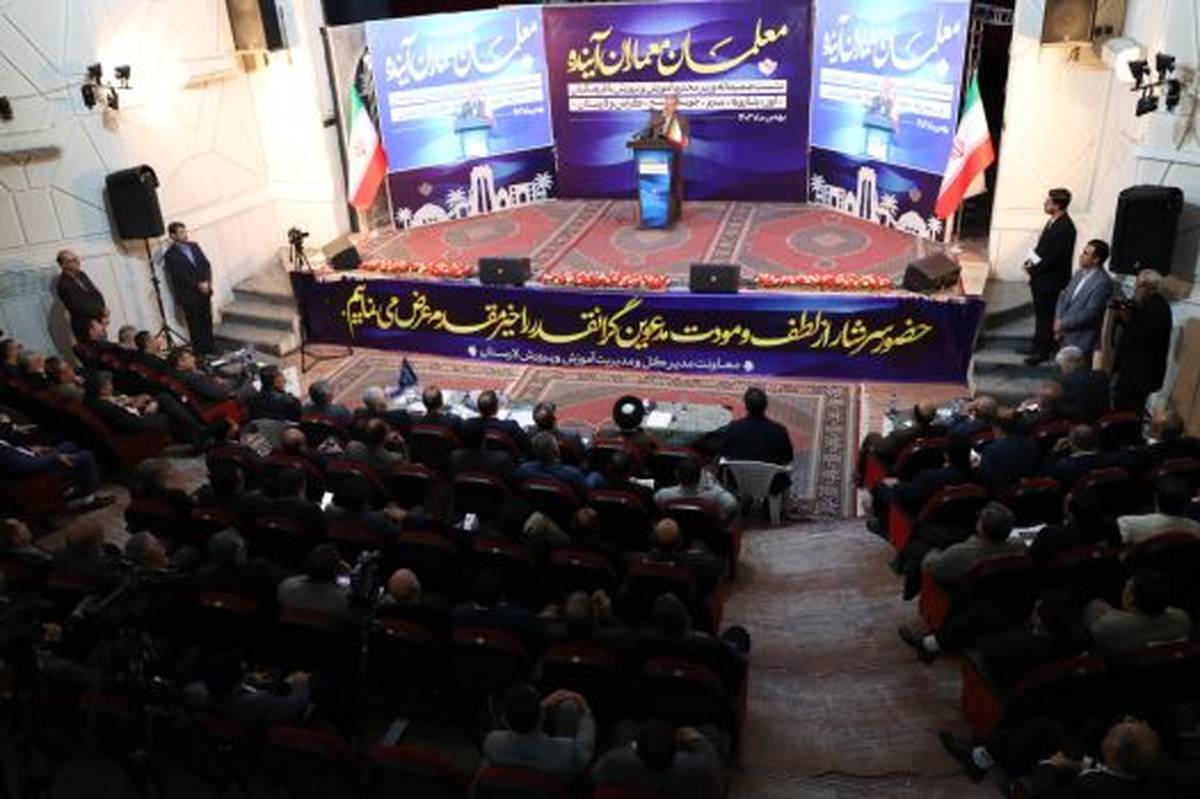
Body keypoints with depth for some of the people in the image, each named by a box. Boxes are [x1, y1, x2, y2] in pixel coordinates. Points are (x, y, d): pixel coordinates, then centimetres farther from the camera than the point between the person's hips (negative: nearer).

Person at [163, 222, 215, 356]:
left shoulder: (194, 246, 9)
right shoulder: (170, 255, -10)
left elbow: (206, 264, 7)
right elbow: (180, 276, -16)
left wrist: (207, 282, -9)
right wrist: (198, 285, -18)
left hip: (204, 291, 5)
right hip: (189, 295, -5)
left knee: (207, 321, 11)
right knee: (196, 325, 2)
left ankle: (210, 349, 22)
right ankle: (200, 353, 11)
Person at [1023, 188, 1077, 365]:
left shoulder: (1065, 228, -24)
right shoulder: (1054, 221, 6)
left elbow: (1053, 257, -24)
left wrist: (1034, 269, -14)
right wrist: (1032, 260, 1)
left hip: (1051, 279, -9)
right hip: (1041, 277, 9)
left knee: (1045, 316, 3)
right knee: (1041, 314, 19)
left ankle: (1042, 351, 15)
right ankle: (1039, 345, 33)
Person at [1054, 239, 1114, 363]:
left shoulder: (1103, 282, -16)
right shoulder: (1079, 273, 9)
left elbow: (1090, 313, -21)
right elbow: (1063, 296, 14)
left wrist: (1063, 324, -16)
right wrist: (1058, 319, -2)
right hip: (1065, 335, 8)